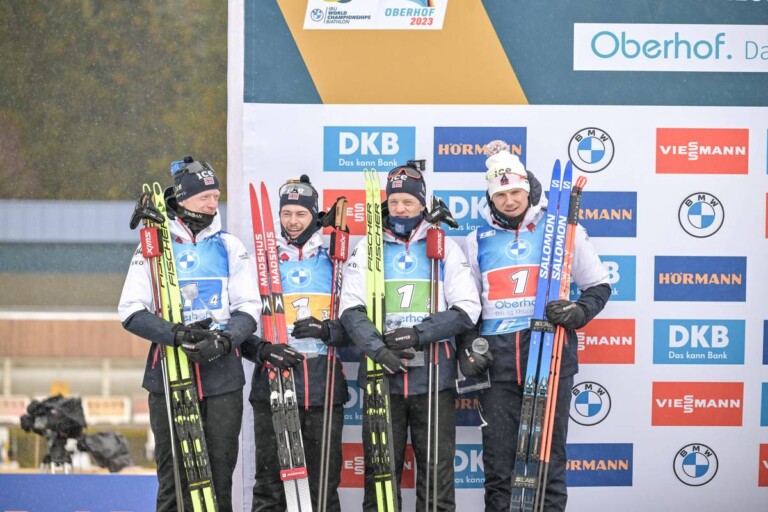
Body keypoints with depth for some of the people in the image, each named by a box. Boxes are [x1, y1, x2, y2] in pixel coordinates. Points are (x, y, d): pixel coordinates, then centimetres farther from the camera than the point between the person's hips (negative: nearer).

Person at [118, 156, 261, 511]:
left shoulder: (230, 248, 9)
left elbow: (248, 308, 5)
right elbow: (132, 311, -2)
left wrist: (224, 340, -15)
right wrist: (175, 335, -18)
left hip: (223, 378, 1)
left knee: (220, 473, 2)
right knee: (173, 473, 0)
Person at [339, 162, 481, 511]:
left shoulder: (445, 248, 7)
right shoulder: (368, 248, 8)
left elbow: (467, 309, -1)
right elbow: (351, 309, -1)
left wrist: (420, 334, -13)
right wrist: (378, 350, -17)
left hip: (434, 376, 0)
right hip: (381, 376, 1)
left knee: (436, 470, 0)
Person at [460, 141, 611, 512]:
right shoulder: (478, 241, 13)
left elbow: (599, 286, 9)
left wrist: (578, 311, -11)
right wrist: (466, 350, 5)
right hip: (497, 361, 2)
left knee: (548, 459, -1)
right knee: (498, 464, 4)